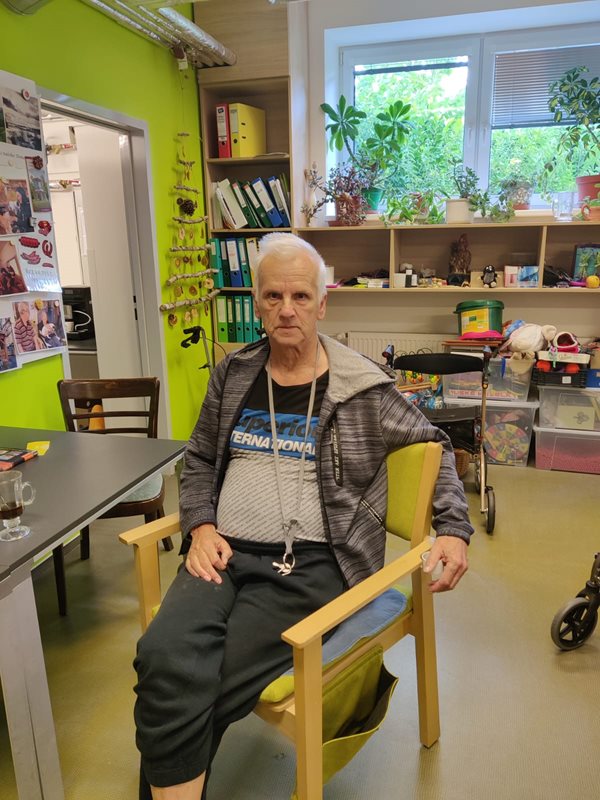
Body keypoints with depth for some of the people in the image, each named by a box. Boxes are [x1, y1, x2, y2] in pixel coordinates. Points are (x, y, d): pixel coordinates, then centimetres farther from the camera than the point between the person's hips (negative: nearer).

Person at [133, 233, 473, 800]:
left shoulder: (362, 388, 1)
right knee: (166, 660, -26)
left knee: (204, 687, -21)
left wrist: (453, 528, 4)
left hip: (310, 563, -3)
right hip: (224, 554, 3)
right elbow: (198, 460, 19)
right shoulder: (233, 374, 11)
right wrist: (201, 527, 2)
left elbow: (434, 447, 13)